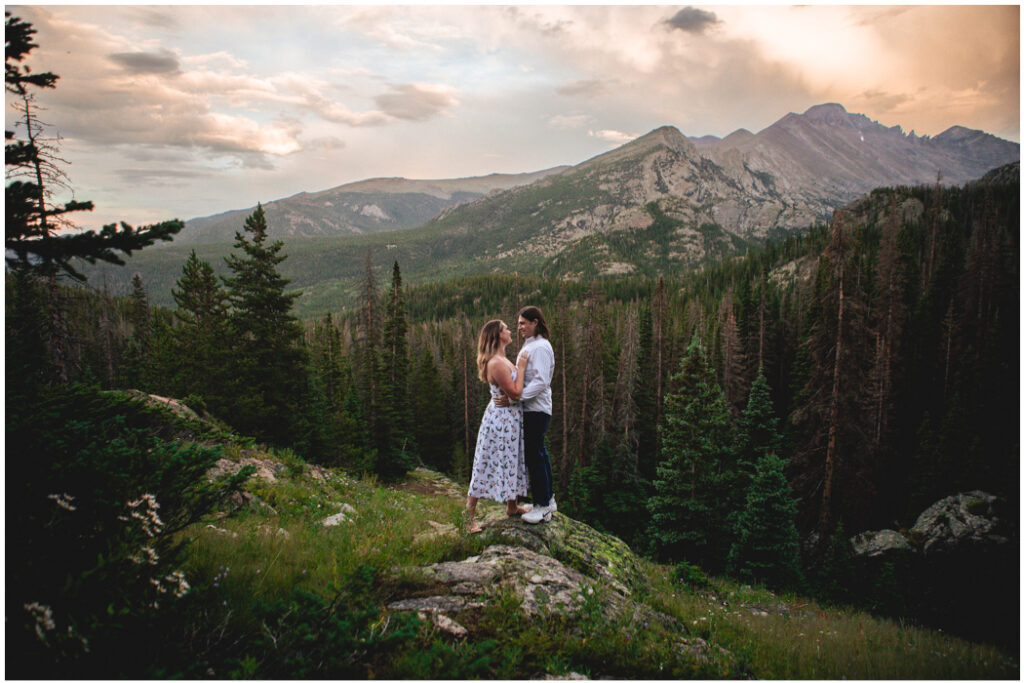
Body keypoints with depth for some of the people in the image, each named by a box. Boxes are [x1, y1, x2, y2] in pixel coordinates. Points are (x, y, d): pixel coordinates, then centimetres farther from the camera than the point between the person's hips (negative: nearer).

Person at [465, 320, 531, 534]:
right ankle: (469, 516, 3)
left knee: (512, 461, 19)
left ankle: (512, 506, 34)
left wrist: (520, 366, 11)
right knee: (488, 464, -4)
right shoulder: (496, 363, -23)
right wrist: (521, 368, -15)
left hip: (511, 417, 10)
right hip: (501, 417, -10)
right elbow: (515, 392, -22)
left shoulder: (502, 359, 10)